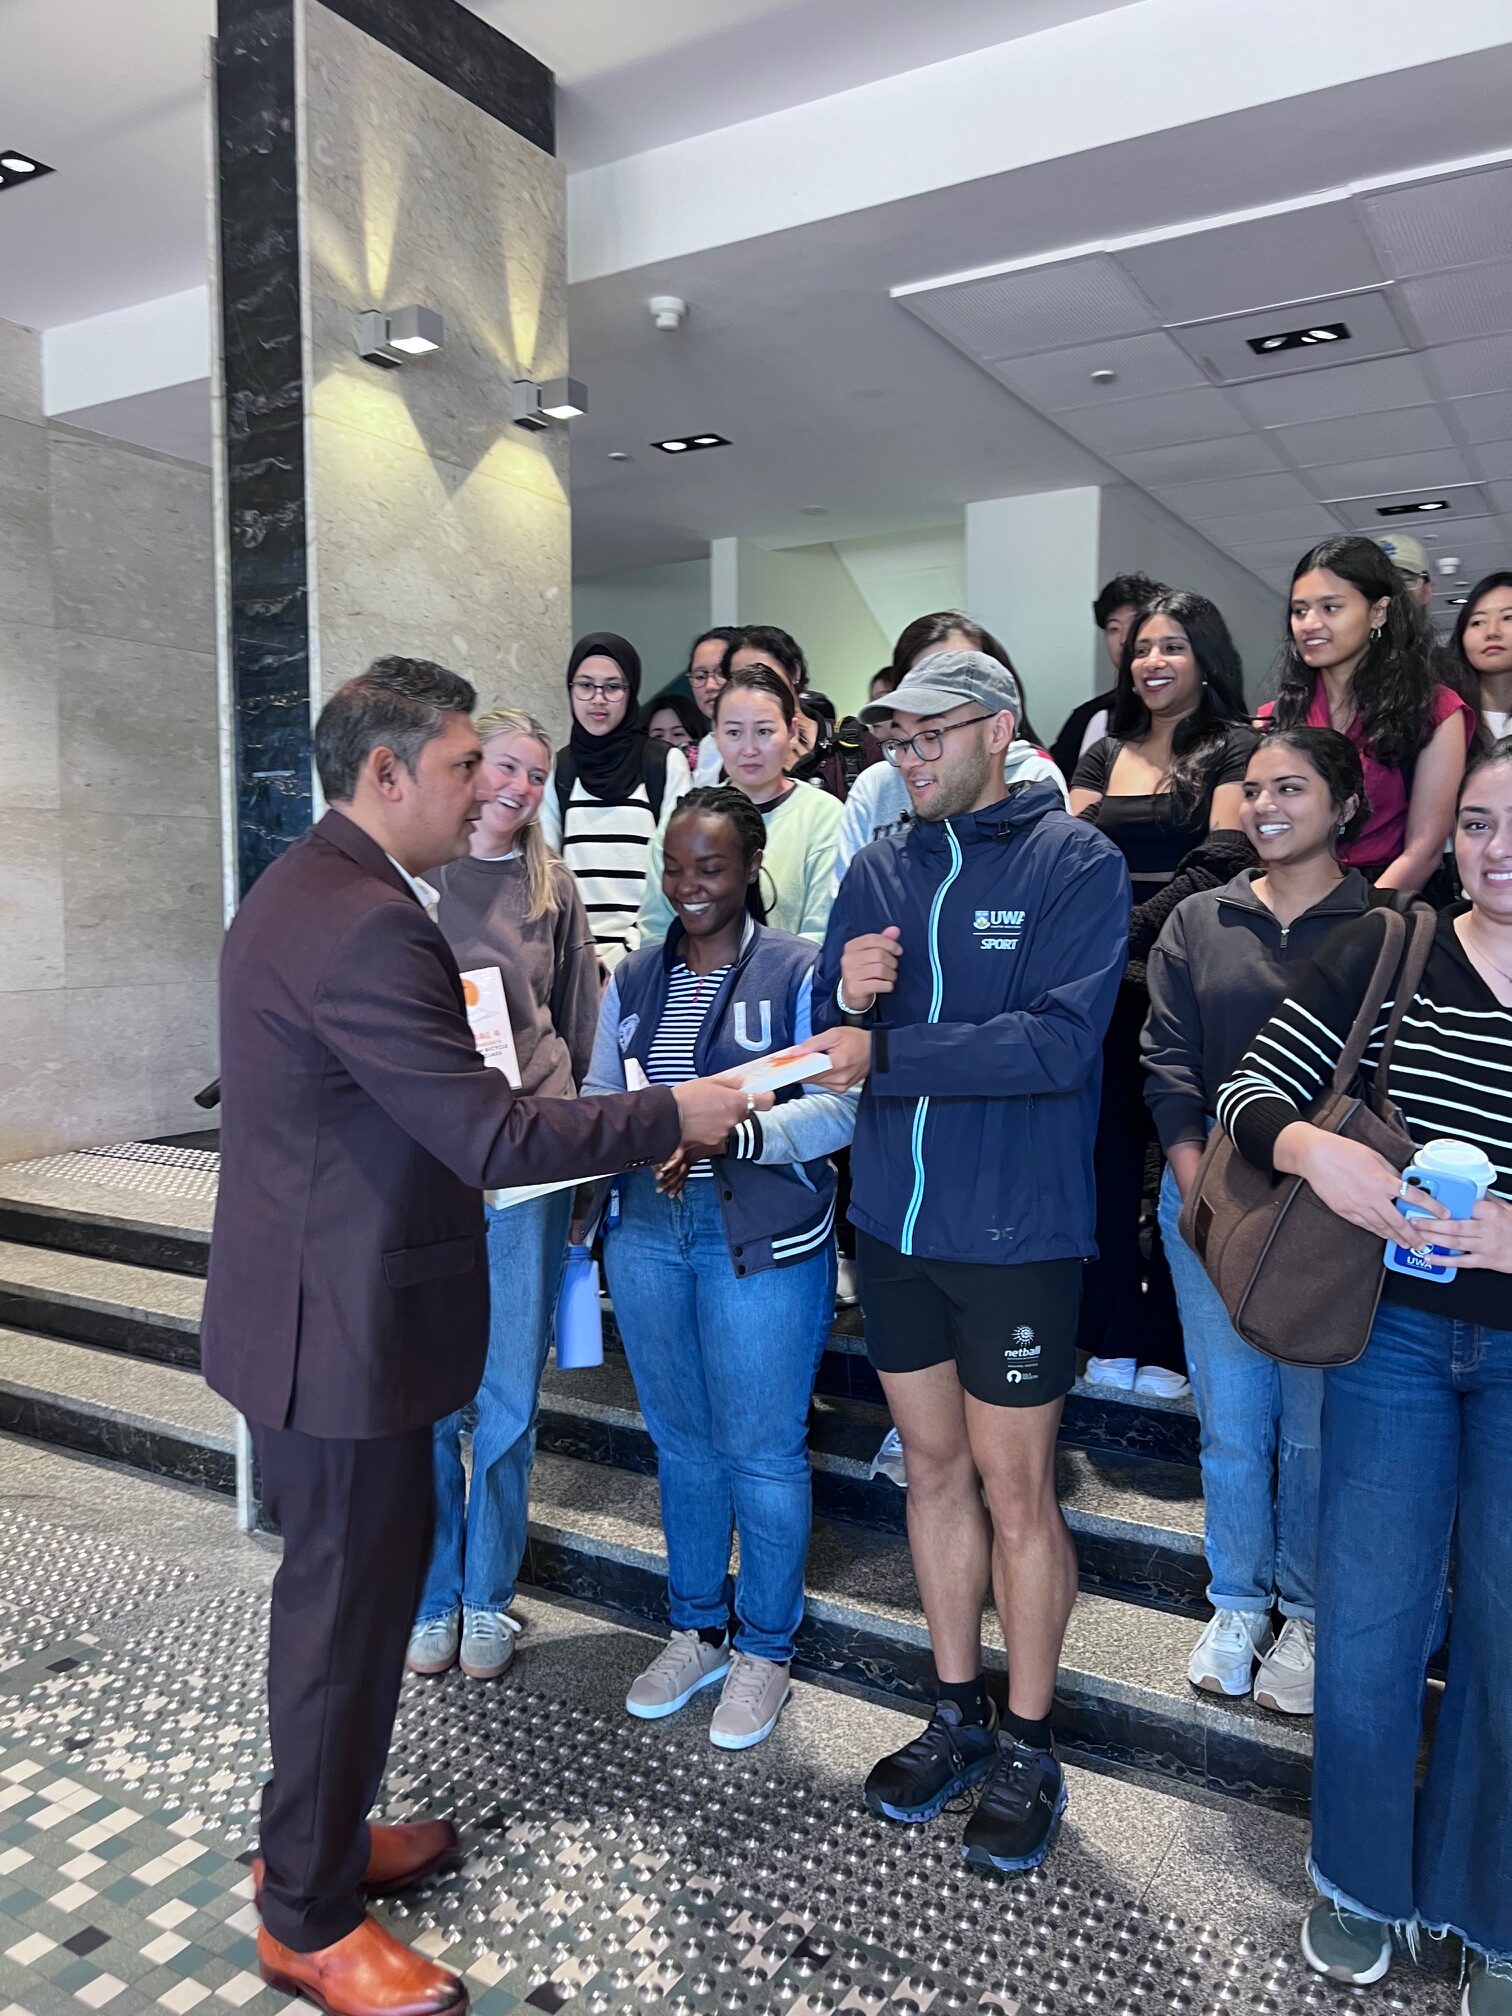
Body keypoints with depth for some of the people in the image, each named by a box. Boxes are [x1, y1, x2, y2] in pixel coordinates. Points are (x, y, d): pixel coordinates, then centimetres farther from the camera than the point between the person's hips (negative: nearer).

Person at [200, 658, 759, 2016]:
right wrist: (674, 1115, -18)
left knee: (353, 1579, 23)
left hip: (321, 1305, 11)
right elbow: (493, 1138, -27)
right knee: (345, 1607, 6)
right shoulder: (367, 923, -26)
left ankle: (323, 1837, 43)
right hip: (344, 1327, -11)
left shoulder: (309, 887, 9)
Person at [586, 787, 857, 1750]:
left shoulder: (799, 971, -6)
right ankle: (696, 1630, 35)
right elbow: (601, 1096, 11)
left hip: (762, 1235, -5)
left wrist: (728, 1135, -27)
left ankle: (765, 1648, 27)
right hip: (647, 1228, 5)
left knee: (762, 1449, 6)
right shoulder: (636, 978, 11)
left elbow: (839, 1107, -14)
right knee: (681, 1441, 17)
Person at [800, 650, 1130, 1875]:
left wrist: (884, 1053, -22)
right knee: (934, 1464, 16)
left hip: (1017, 1230, -5)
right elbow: (836, 1042, 6)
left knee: (1015, 1487, 6)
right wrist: (845, 994, -16)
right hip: (893, 1220, 5)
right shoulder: (878, 872, 7)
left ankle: (1028, 1751, 27)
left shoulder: (1075, 861, -8)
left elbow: (1061, 1040, -21)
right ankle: (960, 1715, 35)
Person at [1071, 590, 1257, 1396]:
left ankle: (1168, 1343, 15)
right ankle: (1110, 1333, 20)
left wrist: (1130, 931, -19)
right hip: (1107, 984, 4)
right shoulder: (1105, 754, 15)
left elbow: (1221, 864, -11)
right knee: (1106, 1153, 7)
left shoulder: (1236, 748, 1)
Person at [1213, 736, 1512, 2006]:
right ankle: (1365, 1878, 39)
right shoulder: (1385, 951, -5)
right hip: (1392, 1331, 1)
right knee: (1367, 1623, 12)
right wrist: (1316, 1150, -25)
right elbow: (1251, 1091, -5)